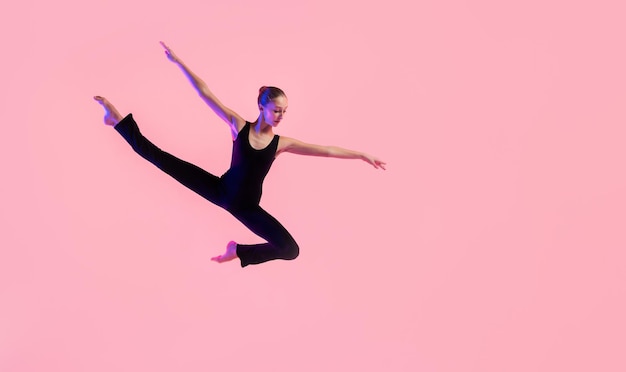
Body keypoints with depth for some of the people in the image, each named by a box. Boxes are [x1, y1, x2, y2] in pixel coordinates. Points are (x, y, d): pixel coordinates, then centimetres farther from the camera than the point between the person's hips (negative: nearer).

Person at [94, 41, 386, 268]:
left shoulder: (281, 143, -7)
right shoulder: (239, 126, -10)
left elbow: (326, 150, -7)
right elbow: (206, 94, -12)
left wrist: (362, 155, -7)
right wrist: (178, 62, -13)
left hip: (246, 207, 1)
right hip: (220, 190, -1)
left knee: (291, 250, -13)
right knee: (161, 159, -6)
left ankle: (240, 252, 11)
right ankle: (119, 121, 11)